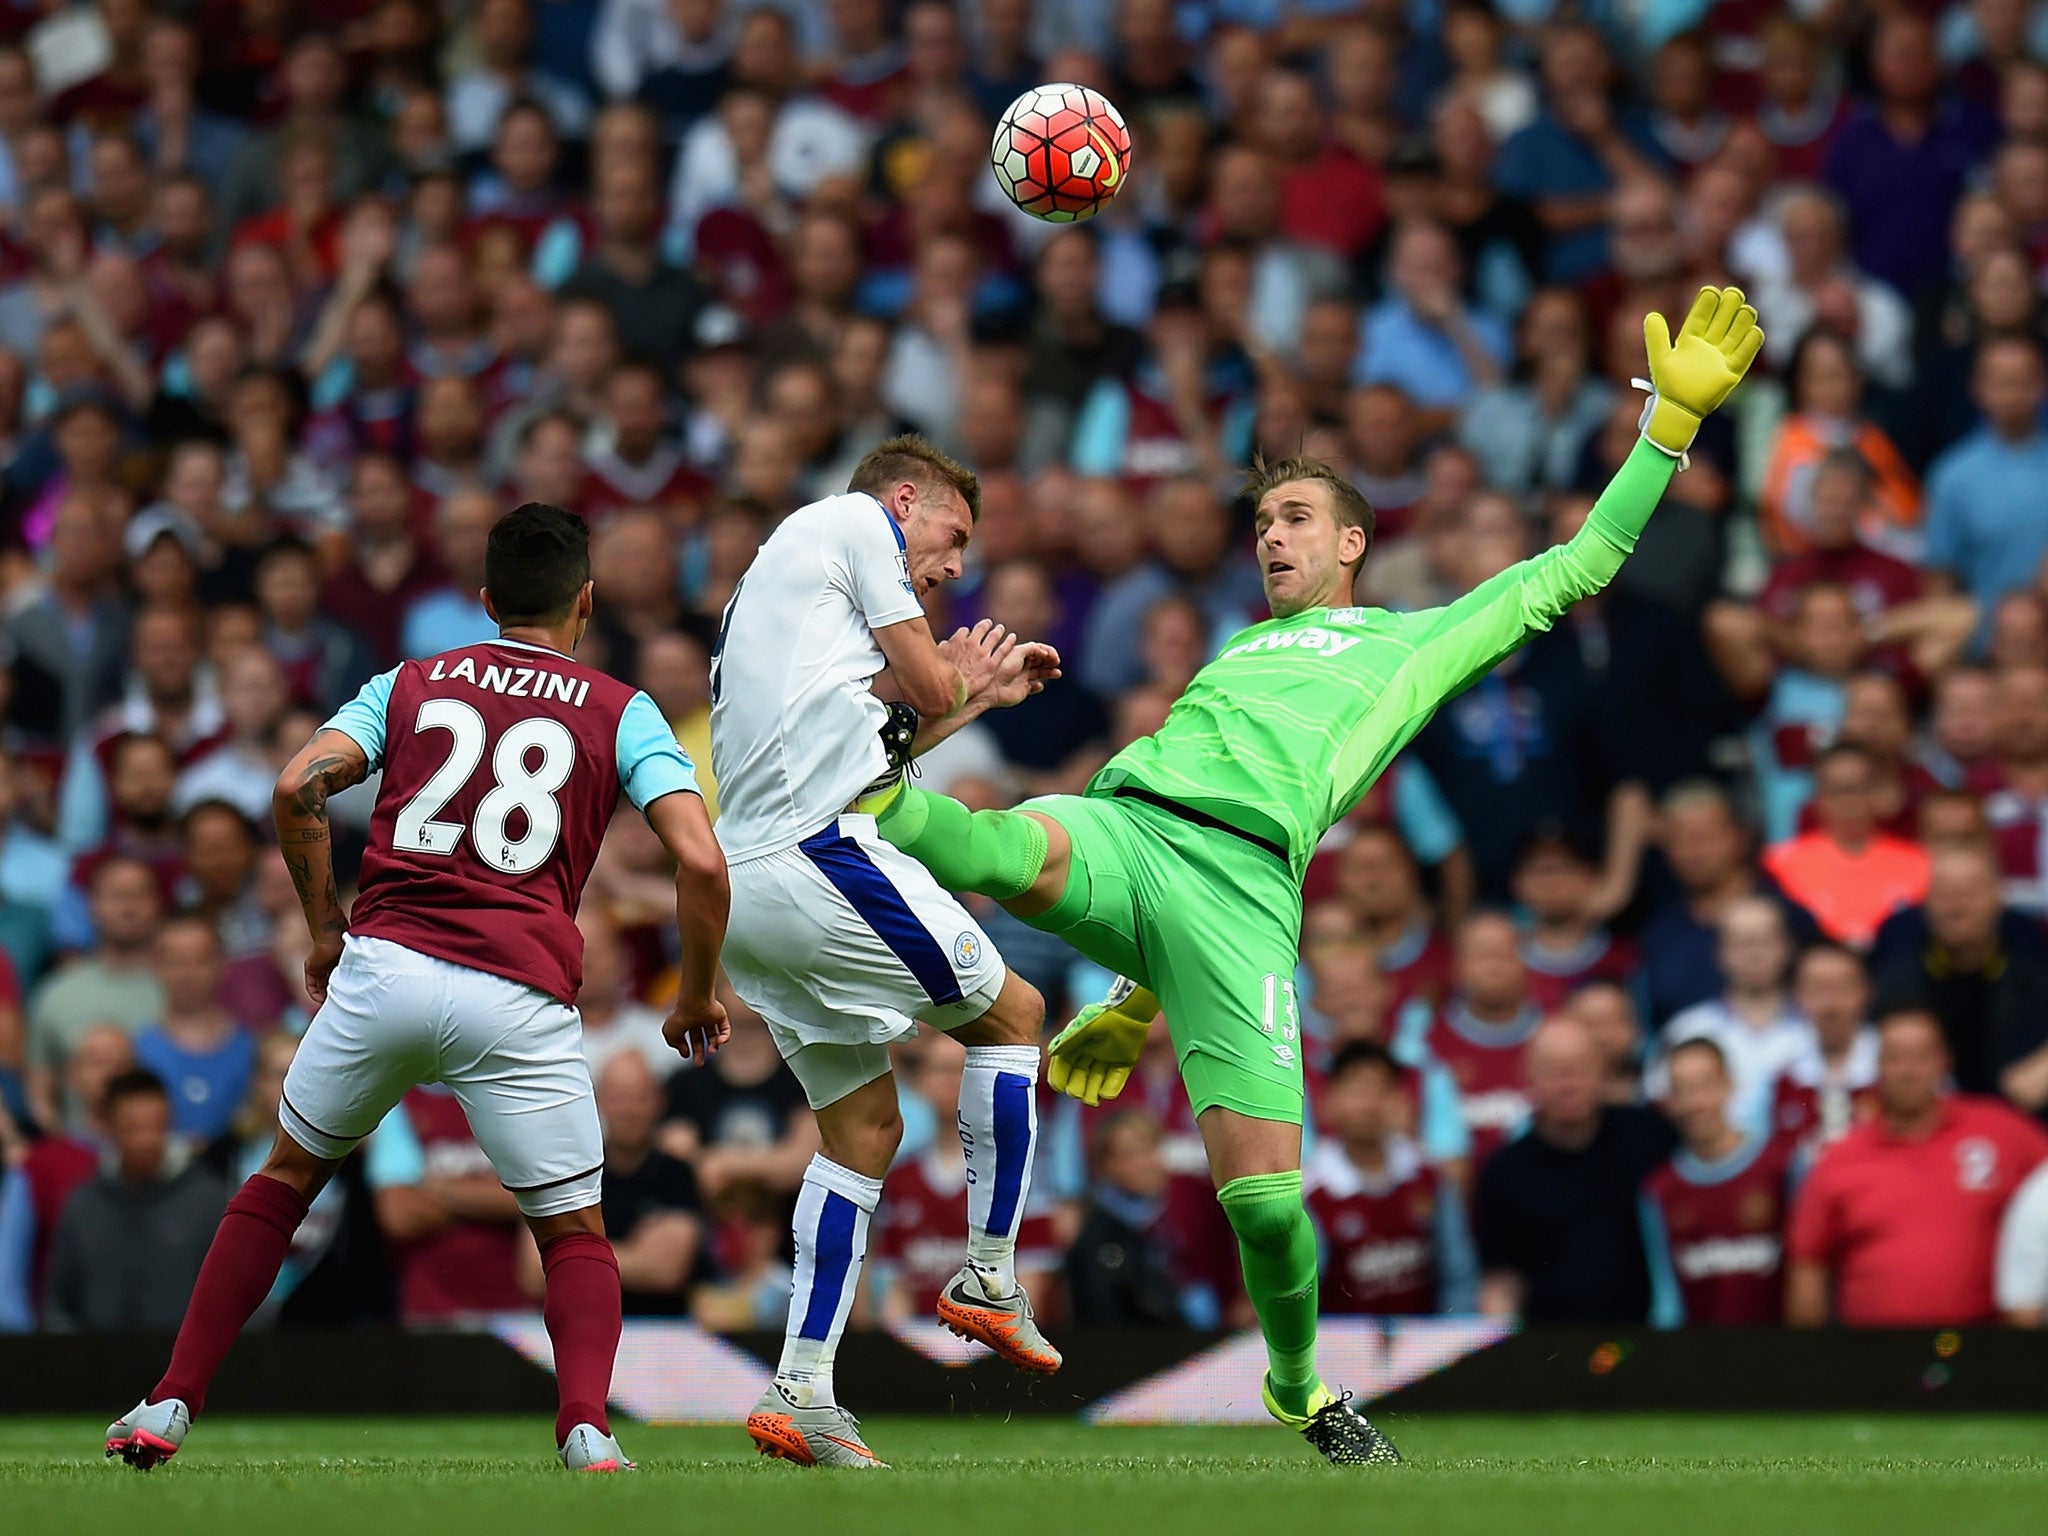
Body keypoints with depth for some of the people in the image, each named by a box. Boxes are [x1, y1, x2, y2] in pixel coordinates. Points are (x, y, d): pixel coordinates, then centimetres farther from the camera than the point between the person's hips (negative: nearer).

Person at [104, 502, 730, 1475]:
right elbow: (701, 862, -1)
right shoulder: (622, 712, 12)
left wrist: (324, 930, 13)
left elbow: (298, 788, 2)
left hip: (385, 966, 2)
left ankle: (170, 1406, 18)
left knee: (286, 1176, 23)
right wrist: (696, 998, 13)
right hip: (521, 1002, -1)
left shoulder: (411, 684, 16)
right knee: (575, 1235, 12)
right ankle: (586, 1424, -16)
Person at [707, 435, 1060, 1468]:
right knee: (1011, 1014, 8)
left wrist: (982, 692, 39)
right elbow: (929, 688, 0)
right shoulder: (857, 521, 3)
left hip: (739, 884, 9)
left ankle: (801, 1392, 4)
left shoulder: (774, 571, 30)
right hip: (827, 855, -9)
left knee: (863, 1128, 12)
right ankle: (989, 1280, 7)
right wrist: (965, 677, 23)